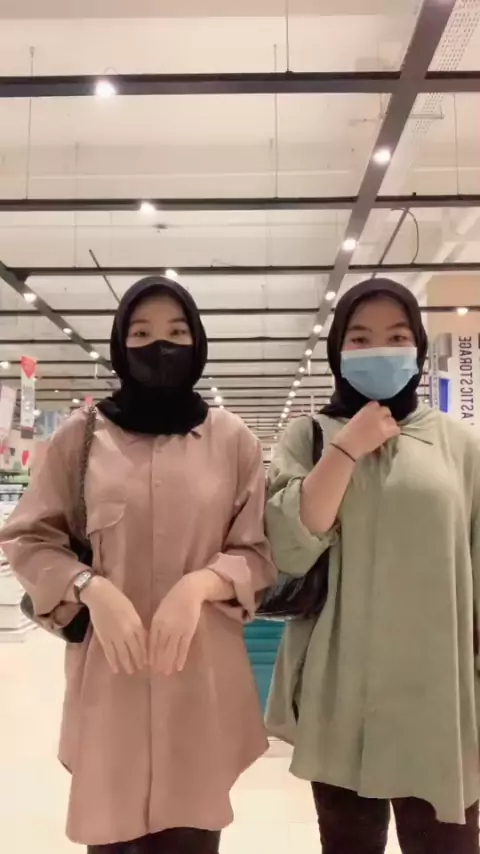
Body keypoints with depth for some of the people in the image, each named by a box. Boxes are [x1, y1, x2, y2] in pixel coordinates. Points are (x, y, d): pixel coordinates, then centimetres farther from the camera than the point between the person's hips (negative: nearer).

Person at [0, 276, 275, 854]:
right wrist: (90, 588, -12)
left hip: (202, 674, 0)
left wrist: (199, 584, -15)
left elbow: (259, 551, 3)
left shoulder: (232, 438, 0)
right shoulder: (81, 435, 0)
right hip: (107, 673, 0)